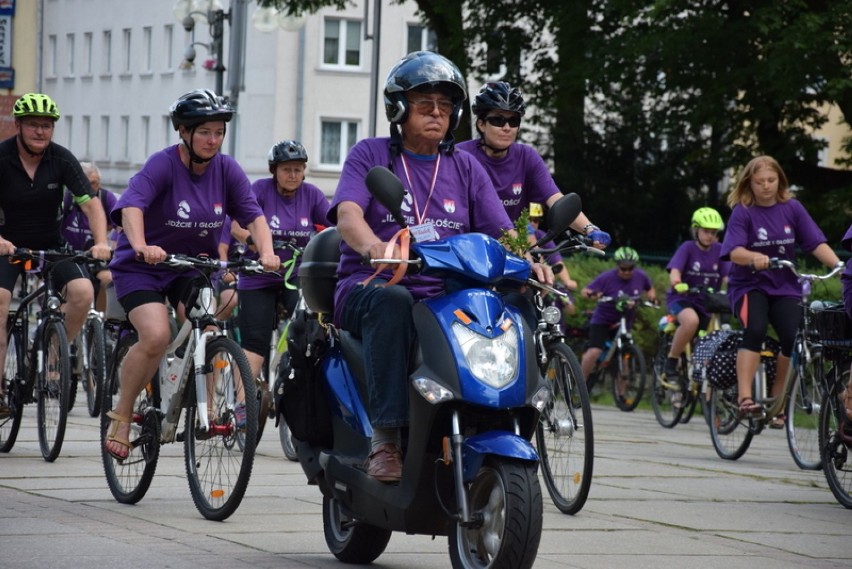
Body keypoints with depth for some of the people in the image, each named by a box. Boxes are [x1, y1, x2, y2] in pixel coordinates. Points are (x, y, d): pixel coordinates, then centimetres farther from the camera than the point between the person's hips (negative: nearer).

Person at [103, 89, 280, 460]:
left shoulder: (226, 169, -4)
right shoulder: (163, 164, -18)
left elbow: (253, 214, -11)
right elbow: (132, 205, -33)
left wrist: (266, 252, -31)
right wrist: (141, 246, -52)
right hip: (142, 267, -4)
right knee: (156, 336, -24)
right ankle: (121, 416, -6)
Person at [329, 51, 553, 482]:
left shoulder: (464, 167, 19)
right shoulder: (370, 155, 7)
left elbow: (501, 230, 9)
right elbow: (347, 214, -11)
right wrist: (374, 246, -35)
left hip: (444, 298, 3)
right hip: (368, 288, -3)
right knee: (391, 299, -39)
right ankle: (386, 437, -40)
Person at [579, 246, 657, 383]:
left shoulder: (641, 277, -7)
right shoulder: (607, 278, -18)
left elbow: (650, 289, 14)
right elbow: (584, 291, -16)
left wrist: (652, 297, -8)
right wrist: (591, 293, -39)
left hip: (624, 323, 4)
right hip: (603, 320, -4)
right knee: (593, 352, -20)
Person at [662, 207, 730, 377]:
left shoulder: (719, 250, 0)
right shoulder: (688, 248, -8)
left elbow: (727, 277, -8)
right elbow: (674, 271, -22)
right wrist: (678, 284, -45)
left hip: (706, 302, 5)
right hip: (682, 299, -5)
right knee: (691, 320, -36)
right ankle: (671, 360, -20)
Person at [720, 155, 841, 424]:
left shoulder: (792, 208, 2)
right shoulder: (743, 212, -7)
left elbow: (817, 243, -3)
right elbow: (734, 252, -20)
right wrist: (754, 257, -42)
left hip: (784, 287, 3)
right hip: (749, 285, -3)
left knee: (794, 338, -19)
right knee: (755, 328, -31)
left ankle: (777, 400, 0)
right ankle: (745, 398, -35)